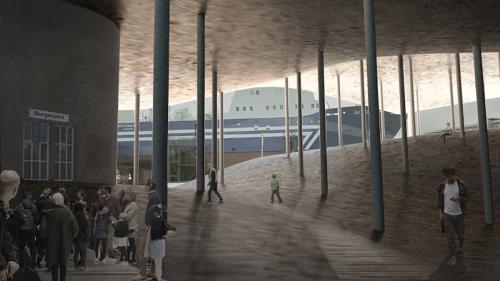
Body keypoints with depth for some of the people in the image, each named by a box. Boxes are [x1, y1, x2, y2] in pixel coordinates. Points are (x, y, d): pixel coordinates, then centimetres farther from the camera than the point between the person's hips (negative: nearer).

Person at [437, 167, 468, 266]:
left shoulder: (461, 184, -8)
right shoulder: (442, 185, -3)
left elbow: (466, 197, 0)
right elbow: (440, 199, 5)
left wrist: (458, 199, -22)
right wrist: (440, 213, -1)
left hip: (459, 214, 0)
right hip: (447, 214, 0)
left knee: (460, 234, 16)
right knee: (450, 237, 0)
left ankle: (461, 245, 48)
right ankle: (452, 256, 12)